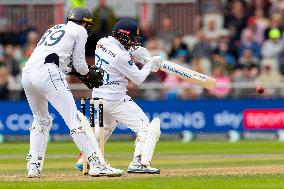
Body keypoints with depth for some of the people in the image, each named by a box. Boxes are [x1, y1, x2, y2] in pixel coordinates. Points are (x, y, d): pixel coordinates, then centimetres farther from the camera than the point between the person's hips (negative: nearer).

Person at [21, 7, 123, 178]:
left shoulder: (55, 29, 32)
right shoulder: (80, 31, 12)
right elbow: (79, 63, 9)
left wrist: (83, 72, 30)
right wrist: (90, 74, 28)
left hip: (27, 73, 7)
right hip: (47, 73, -7)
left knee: (41, 120, 24)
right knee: (74, 119, -11)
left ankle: (34, 165, 15)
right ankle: (97, 164, -17)